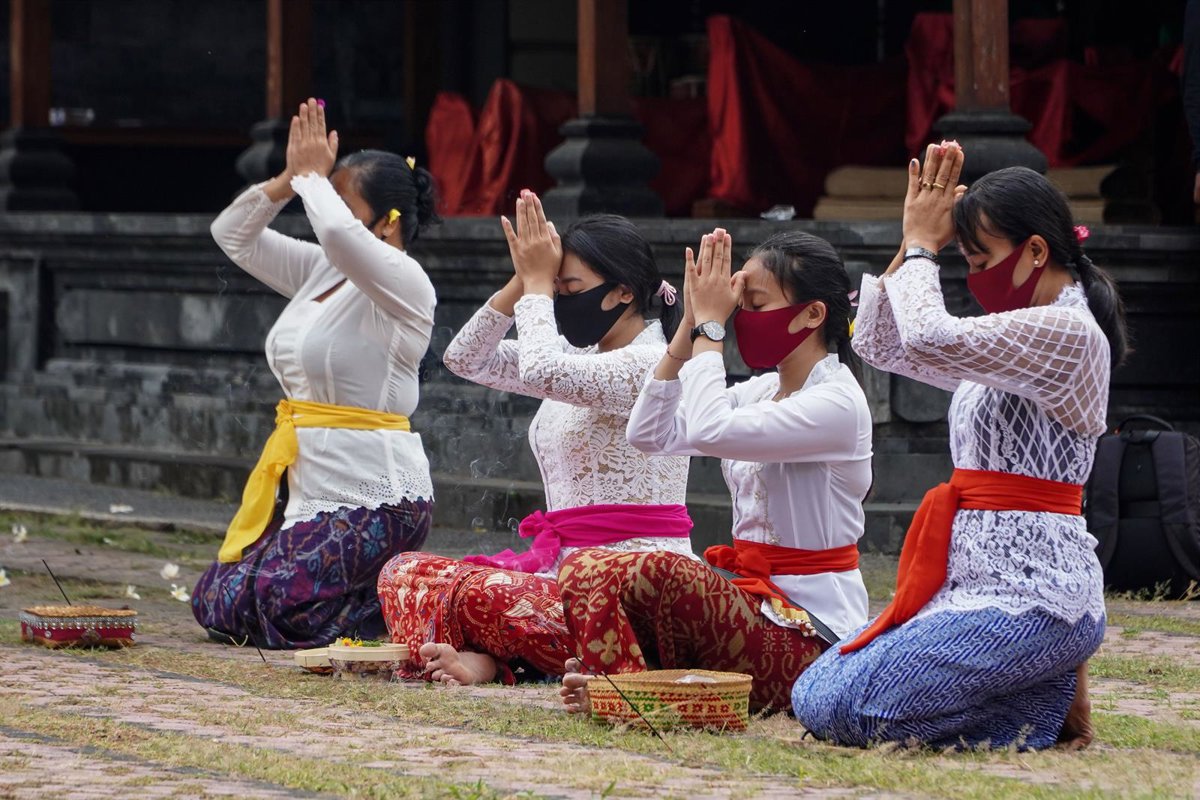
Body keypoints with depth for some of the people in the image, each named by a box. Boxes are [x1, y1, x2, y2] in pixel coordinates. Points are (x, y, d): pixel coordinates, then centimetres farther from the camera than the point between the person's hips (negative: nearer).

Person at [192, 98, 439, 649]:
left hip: (375, 495, -10)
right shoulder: (321, 272, 14)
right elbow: (231, 234, 18)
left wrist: (312, 177, -14)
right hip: (309, 489, 10)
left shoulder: (404, 283, -13)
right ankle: (376, 584, 17)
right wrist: (287, 181, 3)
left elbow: (338, 232, -33)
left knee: (282, 608, -25)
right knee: (214, 606, 7)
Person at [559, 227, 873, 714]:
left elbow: (711, 431, -27)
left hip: (808, 634, -9)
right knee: (585, 569, -5)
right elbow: (650, 433, 7)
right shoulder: (761, 392, 14)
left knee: (658, 575, -33)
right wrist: (691, 325, 2)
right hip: (755, 599, 9)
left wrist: (710, 326, -14)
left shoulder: (837, 403, -14)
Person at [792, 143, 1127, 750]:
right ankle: (1040, 688, 7)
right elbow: (877, 343, 22)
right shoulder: (1018, 334, 18)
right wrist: (914, 241, 12)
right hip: (978, 581, 10)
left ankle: (1050, 710, -5)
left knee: (830, 706, -17)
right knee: (813, 693, 6)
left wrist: (921, 245, -9)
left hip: (1027, 596, -10)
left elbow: (930, 339, -26)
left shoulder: (1066, 331, -13)